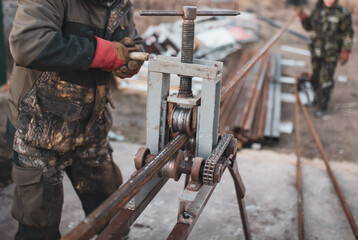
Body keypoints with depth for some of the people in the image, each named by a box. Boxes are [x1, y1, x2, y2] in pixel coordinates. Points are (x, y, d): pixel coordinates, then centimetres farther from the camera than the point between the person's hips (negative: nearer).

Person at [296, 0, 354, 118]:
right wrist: (302, 14, -2)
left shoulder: (342, 13, -13)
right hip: (317, 51, 5)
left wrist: (346, 52, -11)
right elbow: (309, 26, 13)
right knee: (316, 77, 17)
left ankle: (322, 107, 13)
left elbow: (348, 33, -8)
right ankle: (317, 98, 39)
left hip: (331, 54, -5)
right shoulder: (317, 10, 1)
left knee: (326, 80, -1)